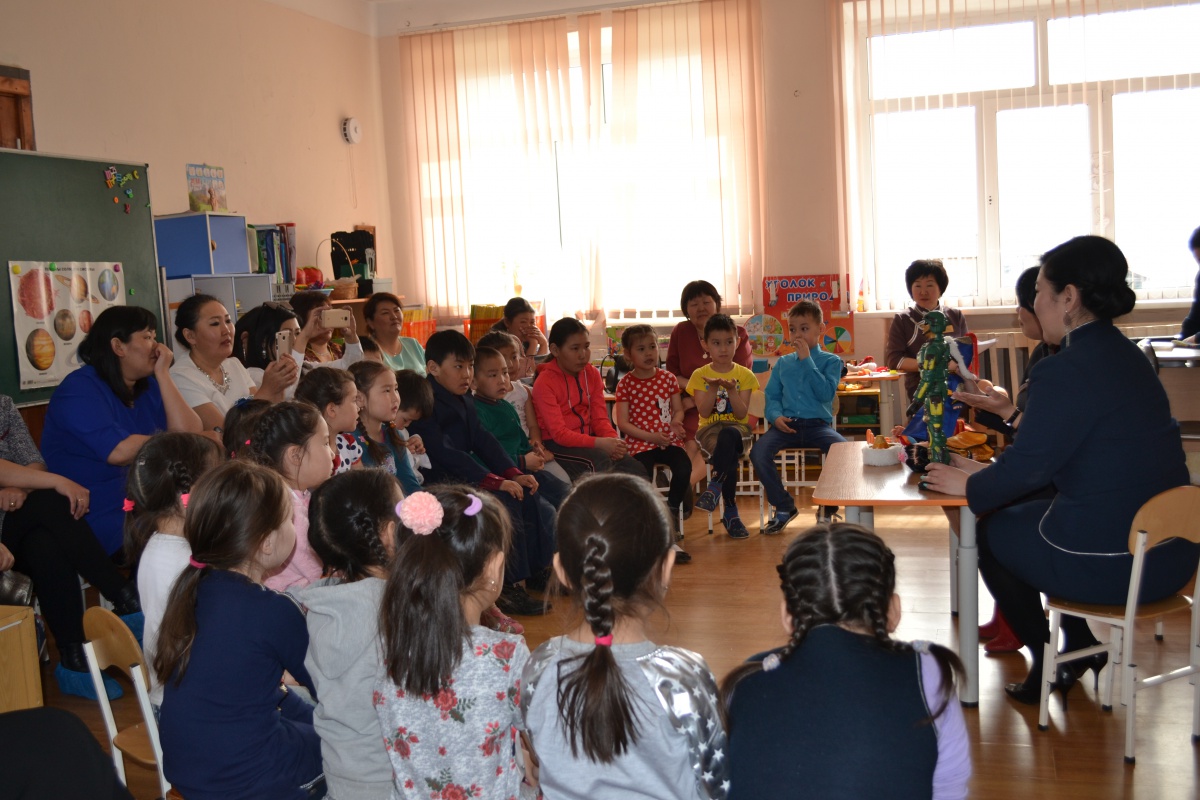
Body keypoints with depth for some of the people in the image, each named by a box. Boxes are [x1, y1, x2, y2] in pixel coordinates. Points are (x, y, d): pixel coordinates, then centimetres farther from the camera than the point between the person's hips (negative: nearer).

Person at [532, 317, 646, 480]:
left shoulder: (592, 374, 7)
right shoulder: (545, 383, -12)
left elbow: (599, 418, 4)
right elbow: (559, 433, -18)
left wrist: (613, 440, -19)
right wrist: (600, 443, -29)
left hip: (587, 440, 6)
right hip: (558, 445, -6)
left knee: (635, 468, -17)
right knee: (601, 462, -33)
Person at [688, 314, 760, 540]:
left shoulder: (744, 375, 6)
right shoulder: (700, 375, 6)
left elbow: (742, 414, -5)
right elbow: (704, 412, -5)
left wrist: (731, 390, -19)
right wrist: (712, 387, -18)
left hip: (737, 427, 0)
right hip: (709, 429, 0)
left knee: (728, 436, -40)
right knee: (730, 456, -34)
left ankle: (714, 488, -37)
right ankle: (730, 513, -29)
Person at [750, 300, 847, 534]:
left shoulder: (830, 361, 9)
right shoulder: (782, 363, 19)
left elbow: (826, 394, -8)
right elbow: (772, 396, 14)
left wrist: (807, 361, -8)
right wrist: (776, 416, -9)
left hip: (818, 424, -2)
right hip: (787, 425, 2)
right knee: (758, 451, -28)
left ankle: (827, 508, -6)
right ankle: (784, 507, -4)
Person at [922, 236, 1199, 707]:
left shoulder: (1067, 371, -20)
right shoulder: (1124, 354, 10)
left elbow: (1027, 467, -16)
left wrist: (969, 485, 3)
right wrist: (988, 473, 18)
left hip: (1113, 563, -9)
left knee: (992, 530, 15)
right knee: (1025, 509, 29)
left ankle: (1048, 667, 23)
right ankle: (1081, 647, 33)